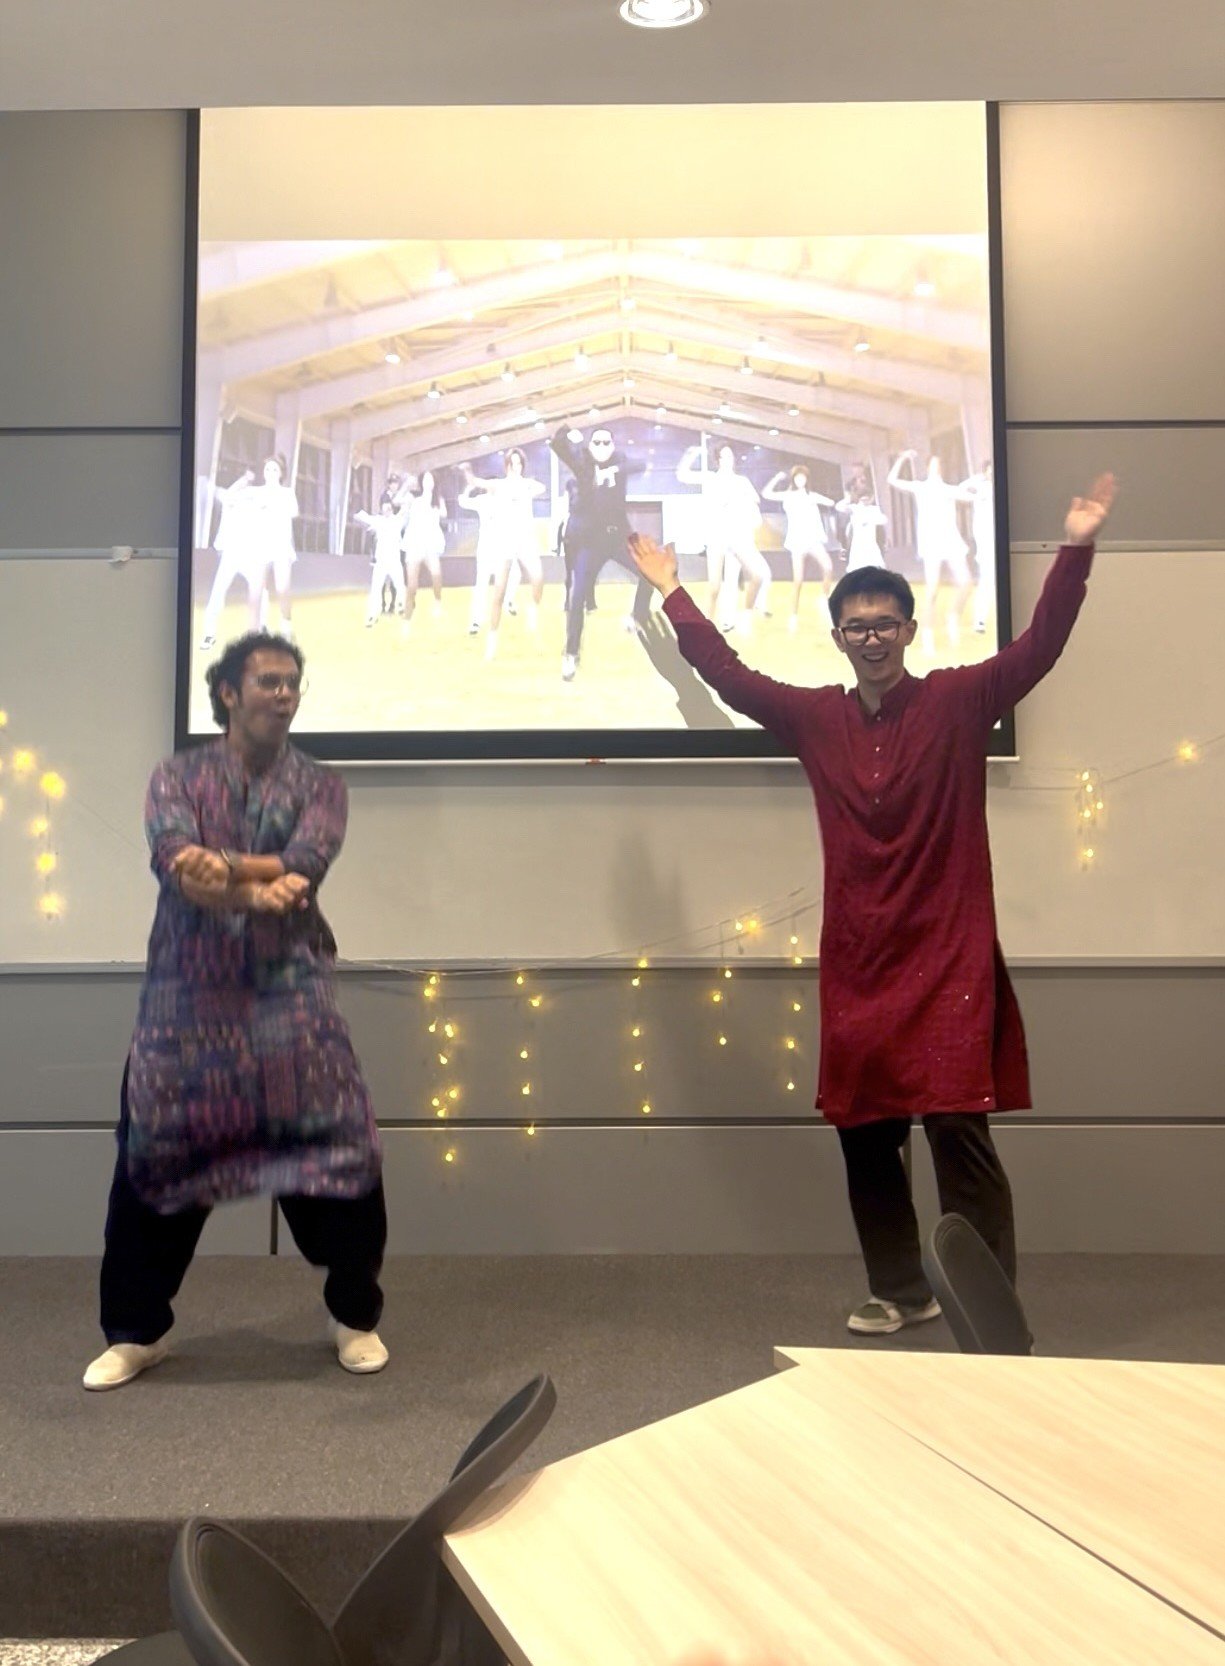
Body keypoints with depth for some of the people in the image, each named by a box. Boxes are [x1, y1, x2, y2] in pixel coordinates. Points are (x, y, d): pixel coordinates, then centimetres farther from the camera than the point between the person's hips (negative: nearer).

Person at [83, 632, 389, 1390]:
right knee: (157, 1159, 6)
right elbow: (176, 861, -13)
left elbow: (304, 864, -13)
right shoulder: (177, 776, 6)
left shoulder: (320, 785, 6)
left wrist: (224, 865, -24)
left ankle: (357, 1317, 20)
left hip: (291, 996, 0)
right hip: (188, 996, 1)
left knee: (337, 1153, -2)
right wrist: (257, 892, -27)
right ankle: (138, 1330, 27)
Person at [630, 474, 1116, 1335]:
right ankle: (900, 1290, 28)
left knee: (959, 1129, -7)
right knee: (864, 1133, 11)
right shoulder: (816, 717, 6)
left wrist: (1076, 550, -23)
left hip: (949, 961, -4)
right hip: (857, 965, 4)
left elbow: (1038, 649, -12)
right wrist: (672, 589, 16)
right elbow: (729, 675, 13)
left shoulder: (959, 701, -2)